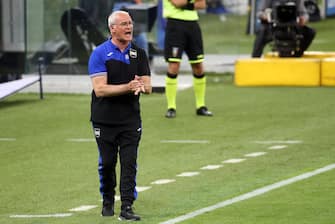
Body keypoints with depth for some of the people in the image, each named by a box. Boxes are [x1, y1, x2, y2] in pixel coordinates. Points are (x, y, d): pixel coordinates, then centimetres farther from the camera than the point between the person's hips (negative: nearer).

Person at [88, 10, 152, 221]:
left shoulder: (139, 53, 7)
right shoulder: (99, 54, -6)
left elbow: (148, 86, 5)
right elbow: (100, 89, -15)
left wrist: (141, 86, -20)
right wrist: (128, 87, -24)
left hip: (130, 119, 2)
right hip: (105, 120, -2)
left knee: (129, 163, -8)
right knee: (107, 163, 5)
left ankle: (127, 207, -9)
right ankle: (107, 202, 25)